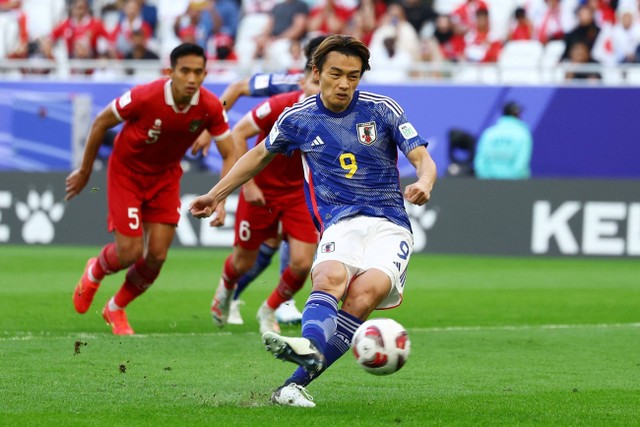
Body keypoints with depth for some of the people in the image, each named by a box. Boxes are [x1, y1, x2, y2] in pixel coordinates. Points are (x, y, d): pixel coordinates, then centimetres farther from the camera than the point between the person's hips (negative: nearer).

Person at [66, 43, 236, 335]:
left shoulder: (210, 108, -21)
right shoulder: (145, 97, -30)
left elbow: (229, 154, -10)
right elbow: (101, 122, -14)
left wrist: (220, 200, -24)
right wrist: (85, 171, -5)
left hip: (165, 175, 4)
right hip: (126, 171, -3)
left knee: (157, 256, -2)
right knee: (129, 253, -9)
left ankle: (116, 308, 26)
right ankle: (94, 273, 29)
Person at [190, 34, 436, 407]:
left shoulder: (382, 110, 3)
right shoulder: (298, 118, 9)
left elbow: (423, 159, -1)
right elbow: (262, 154, 27)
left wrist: (424, 183, -25)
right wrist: (217, 194, 30)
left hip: (390, 225, -1)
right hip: (340, 225, 1)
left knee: (366, 291, -31)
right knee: (330, 276, -34)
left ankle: (298, 382, -33)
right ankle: (311, 346, -65)